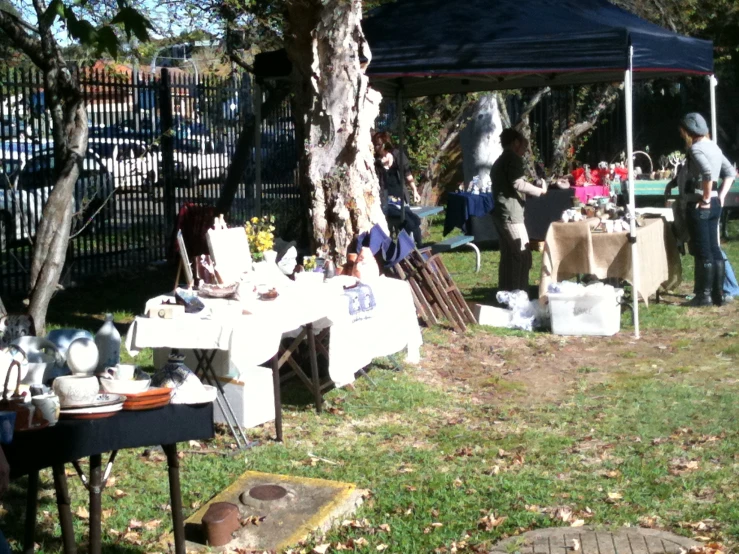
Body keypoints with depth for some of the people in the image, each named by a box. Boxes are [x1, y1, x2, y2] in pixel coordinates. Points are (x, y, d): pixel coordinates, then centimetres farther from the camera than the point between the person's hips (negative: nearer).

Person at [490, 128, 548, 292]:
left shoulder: (500, 161, 21)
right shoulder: (513, 158, -8)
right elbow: (518, 184, -19)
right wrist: (540, 190, -7)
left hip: (501, 213, 10)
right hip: (511, 214, -10)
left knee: (508, 256, 11)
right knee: (522, 255, -9)